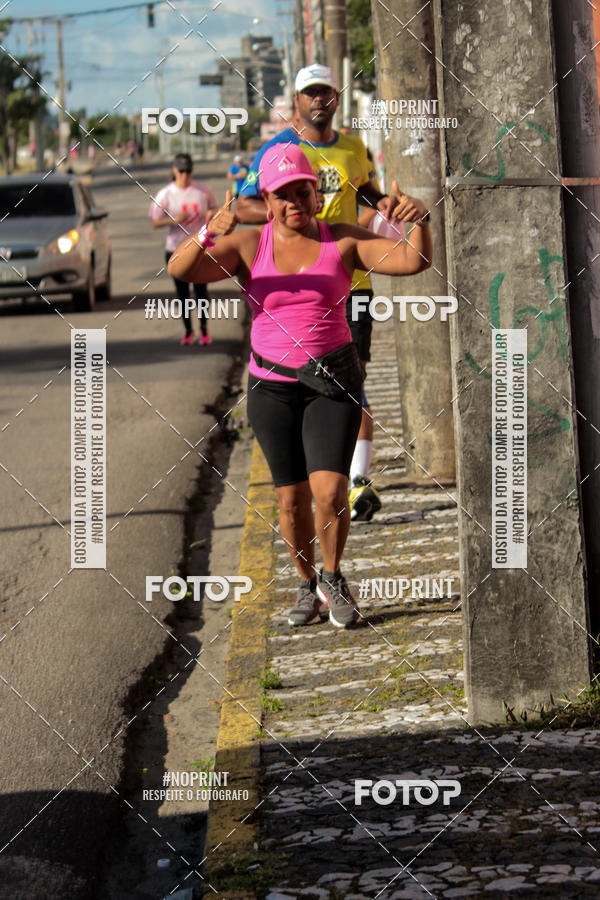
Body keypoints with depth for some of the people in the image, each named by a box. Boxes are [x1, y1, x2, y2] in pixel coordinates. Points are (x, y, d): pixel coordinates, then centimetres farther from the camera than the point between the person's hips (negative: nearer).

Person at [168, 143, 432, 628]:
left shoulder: (343, 241, -3)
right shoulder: (247, 247, -3)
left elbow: (415, 261, -11)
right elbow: (180, 269, -16)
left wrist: (420, 219, -32)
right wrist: (210, 234, -36)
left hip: (334, 381, -1)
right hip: (272, 385, 1)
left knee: (330, 490, -14)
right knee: (292, 498, 2)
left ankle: (333, 577, 12)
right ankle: (309, 585, 26)